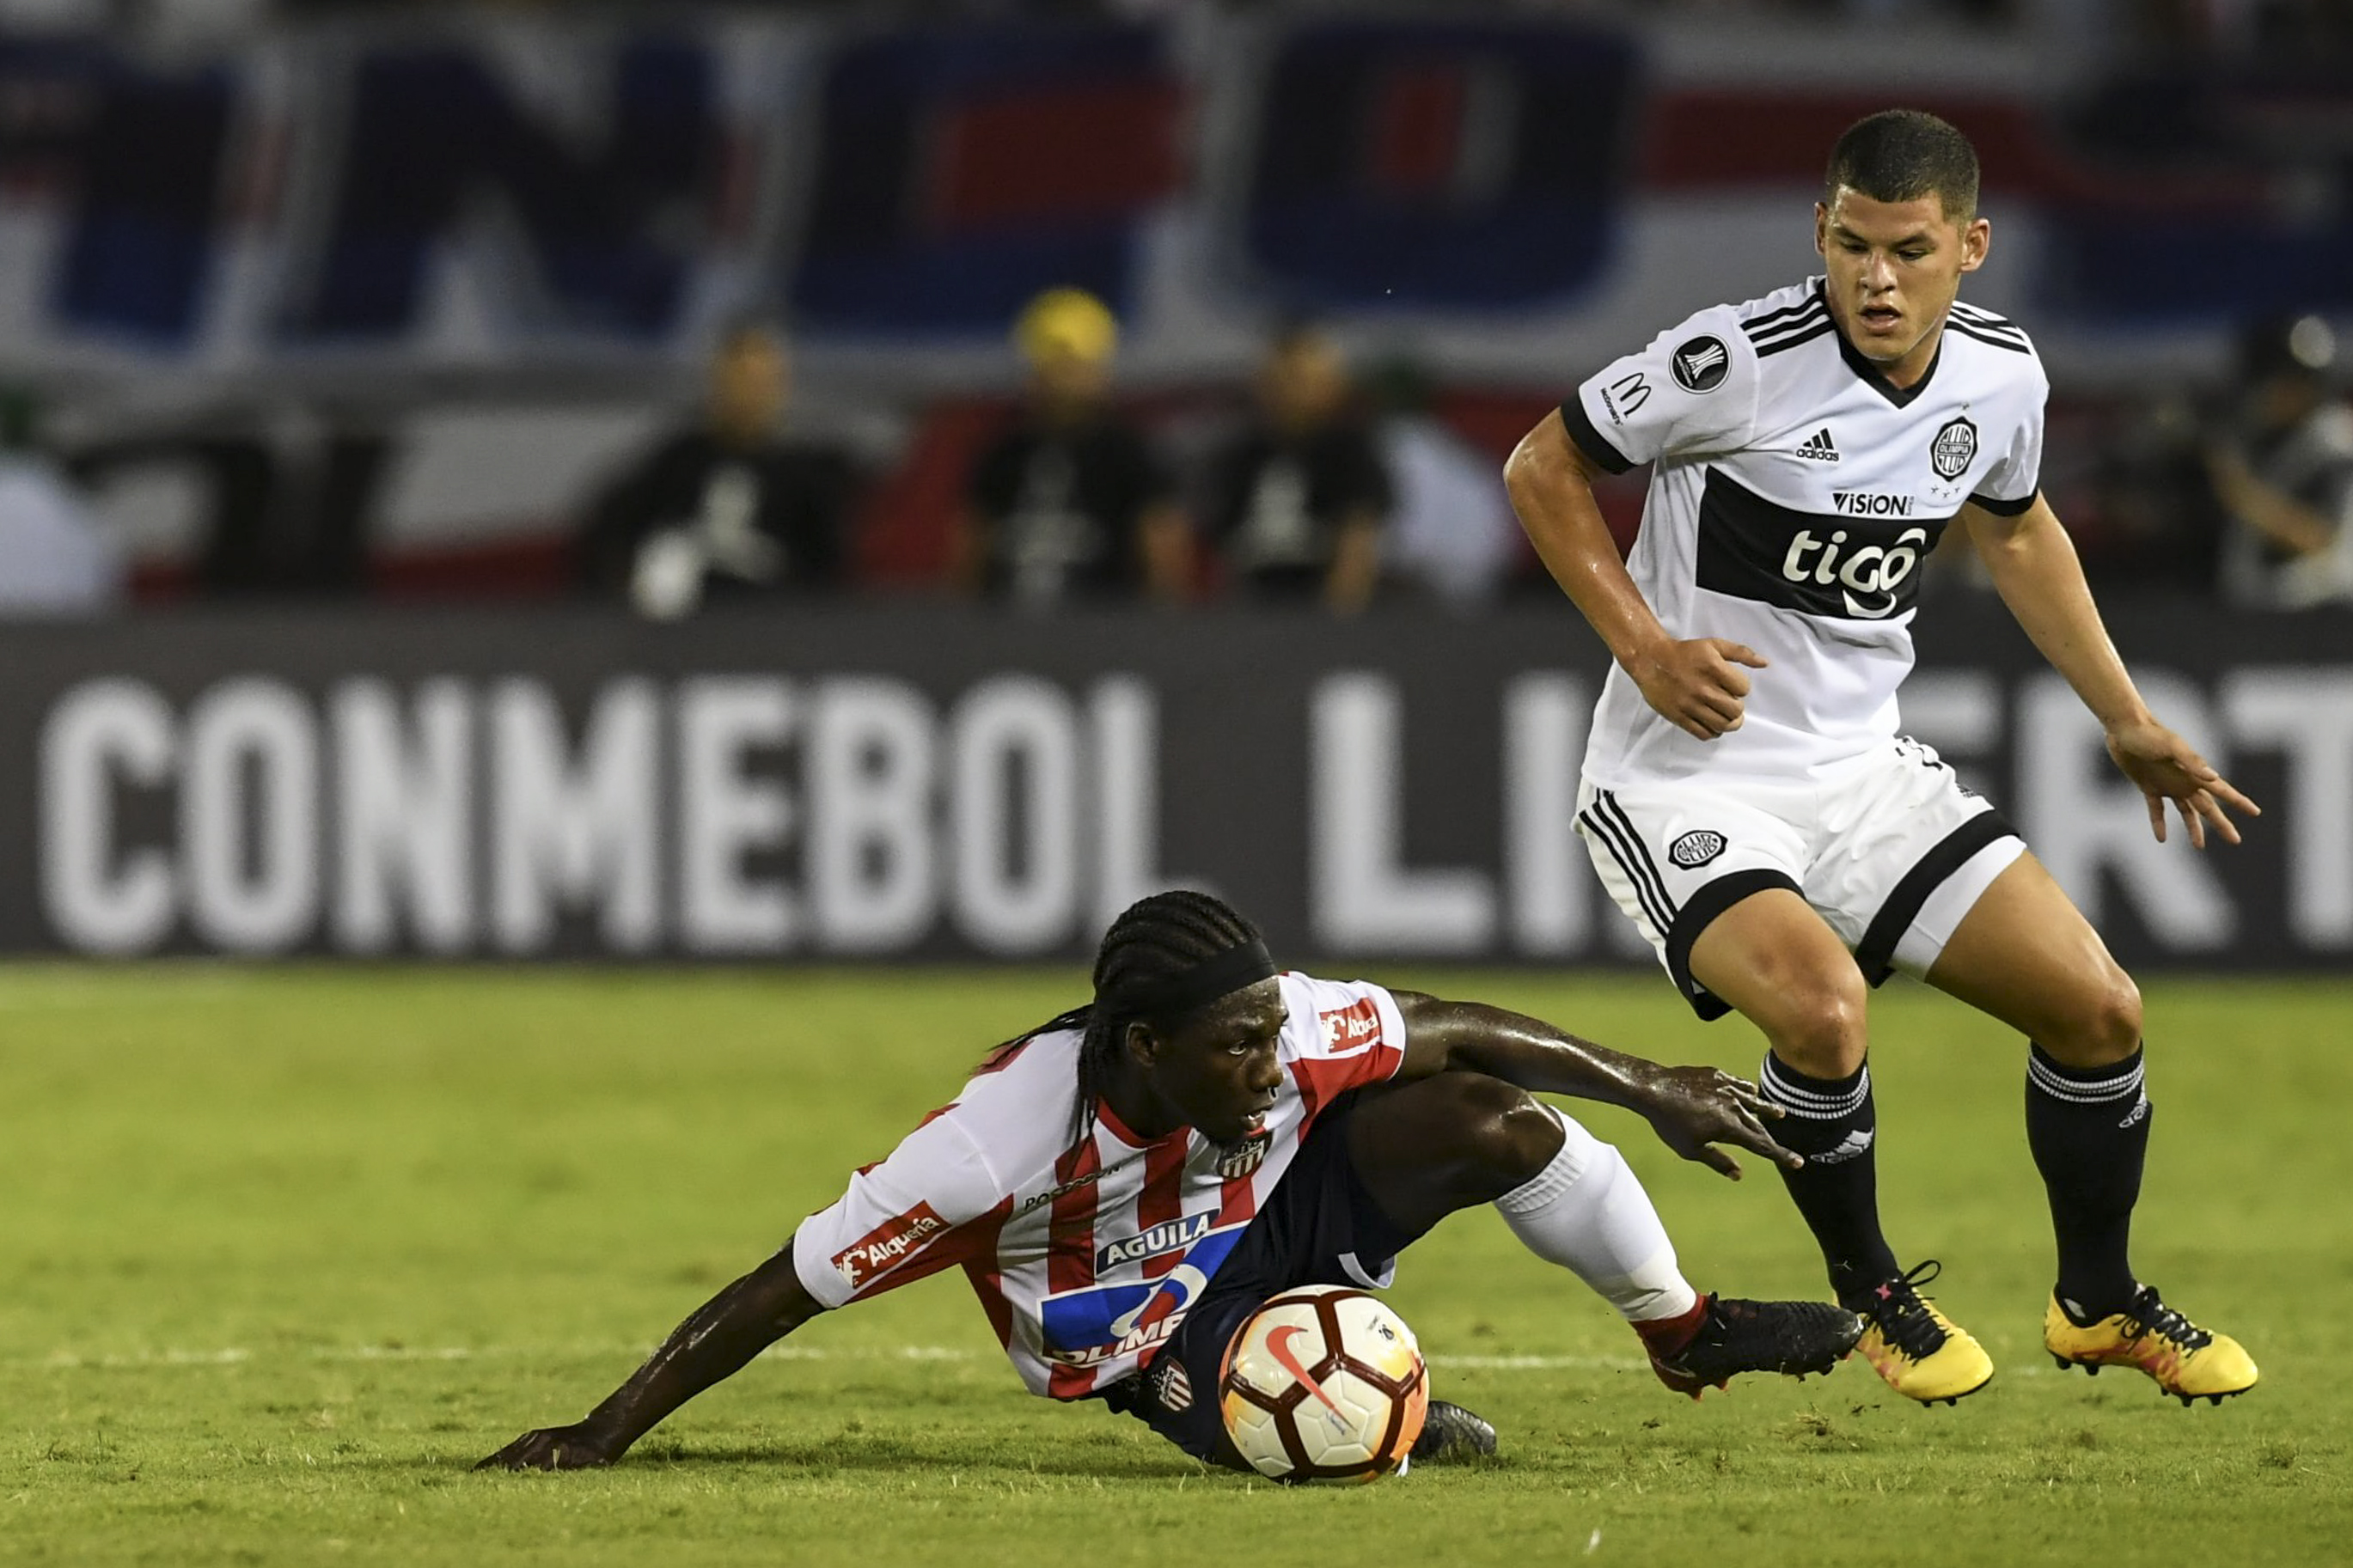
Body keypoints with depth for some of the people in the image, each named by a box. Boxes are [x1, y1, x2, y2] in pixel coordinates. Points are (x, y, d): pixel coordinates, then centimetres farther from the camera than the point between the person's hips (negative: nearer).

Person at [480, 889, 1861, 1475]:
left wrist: (1650, 1090, -3)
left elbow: (1453, 1032, -9)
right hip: (1155, 1333, -3)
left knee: (1499, 1123, -19)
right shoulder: (1003, 1135, -38)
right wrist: (604, 1436, -33)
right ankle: (1409, 1424, 7)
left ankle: (1685, 1331, 9)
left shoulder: (1283, 1028, -27)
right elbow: (787, 1286, -32)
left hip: (1272, 1216, 3)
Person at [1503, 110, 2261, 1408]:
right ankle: (1868, 1292, -3)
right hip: (1685, 779, -6)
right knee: (1821, 1004, -31)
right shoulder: (1738, 360, -21)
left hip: (1863, 766, 6)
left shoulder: (1999, 375, -2)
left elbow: (2014, 526, 20)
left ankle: (2098, 1301, 24)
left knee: (2097, 1006, -2)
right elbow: (1542, 470, -7)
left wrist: (2125, 720, 20)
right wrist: (1646, 648, -17)